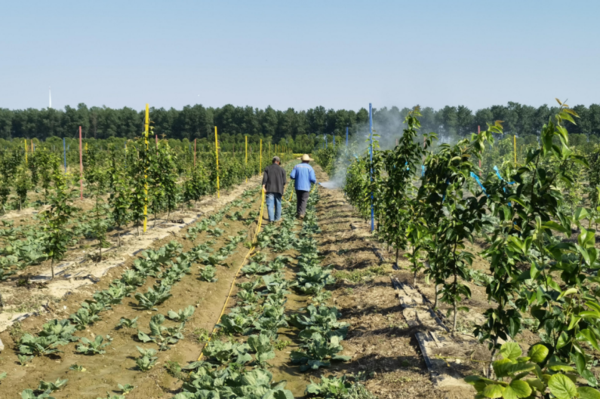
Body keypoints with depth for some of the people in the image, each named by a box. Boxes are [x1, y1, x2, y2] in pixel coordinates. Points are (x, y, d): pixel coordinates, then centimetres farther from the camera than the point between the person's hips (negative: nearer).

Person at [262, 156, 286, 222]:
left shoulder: (267, 168, 5)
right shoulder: (282, 169, 4)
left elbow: (264, 178, -6)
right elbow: (284, 180, 3)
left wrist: (263, 186, -13)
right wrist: (283, 186, 22)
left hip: (269, 189, -1)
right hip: (278, 189, 1)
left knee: (270, 204, -5)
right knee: (278, 204, 13)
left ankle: (271, 218, -17)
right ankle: (277, 218, 21)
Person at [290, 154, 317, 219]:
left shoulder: (297, 166, 3)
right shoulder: (310, 168, -5)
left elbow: (292, 176, -5)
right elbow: (312, 179, -11)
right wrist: (314, 181, 12)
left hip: (298, 186, 3)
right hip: (306, 187, -3)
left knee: (299, 200, 18)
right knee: (304, 201, 0)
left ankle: (297, 213, 14)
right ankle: (301, 213, -13)